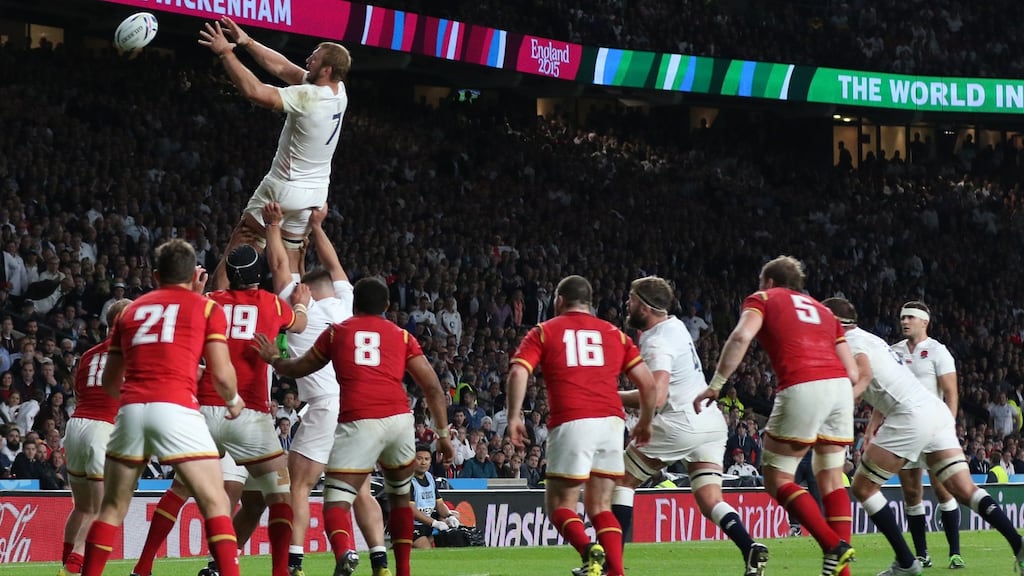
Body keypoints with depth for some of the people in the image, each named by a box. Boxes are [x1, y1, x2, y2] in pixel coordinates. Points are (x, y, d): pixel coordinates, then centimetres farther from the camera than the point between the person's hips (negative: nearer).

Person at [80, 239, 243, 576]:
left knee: (113, 507, 15)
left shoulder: (131, 310, 23)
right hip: (176, 408, -3)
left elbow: (109, 381, 27)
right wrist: (233, 401, 25)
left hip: (131, 409, 3)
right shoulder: (207, 308, 13)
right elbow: (221, 373, 4)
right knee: (215, 503, 0)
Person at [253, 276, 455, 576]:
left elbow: (298, 369, 31)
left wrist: (273, 359, 50)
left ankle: (344, 552, -36)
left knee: (336, 502, -4)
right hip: (399, 417, 2)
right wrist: (443, 433, 19)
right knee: (399, 496, 26)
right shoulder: (401, 336, 18)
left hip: (359, 422, -2)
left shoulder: (337, 332, 18)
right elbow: (432, 387, 12)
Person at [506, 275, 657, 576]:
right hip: (610, 422, 3)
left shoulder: (544, 332, 12)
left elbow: (518, 373, -4)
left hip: (571, 424, -3)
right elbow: (647, 382, 13)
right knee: (600, 507, 13)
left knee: (560, 505, 5)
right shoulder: (614, 334, 19)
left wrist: (514, 417, 0)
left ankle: (588, 549, -24)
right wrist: (645, 423, 26)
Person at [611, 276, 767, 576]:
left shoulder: (657, 344, -14)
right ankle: (750, 548, -23)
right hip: (712, 423, 8)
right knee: (710, 502, 3)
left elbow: (656, 397, -26)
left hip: (679, 425, -8)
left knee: (623, 480, 7)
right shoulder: (674, 325, 13)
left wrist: (613, 397, -15)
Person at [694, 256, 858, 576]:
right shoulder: (822, 310, 29)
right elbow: (852, 372, 21)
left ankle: (833, 546, -10)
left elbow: (742, 336, -6)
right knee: (831, 477, 13)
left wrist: (716, 385, -5)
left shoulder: (762, 299, 16)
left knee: (776, 478, 3)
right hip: (840, 385, 6)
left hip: (802, 389, -5)